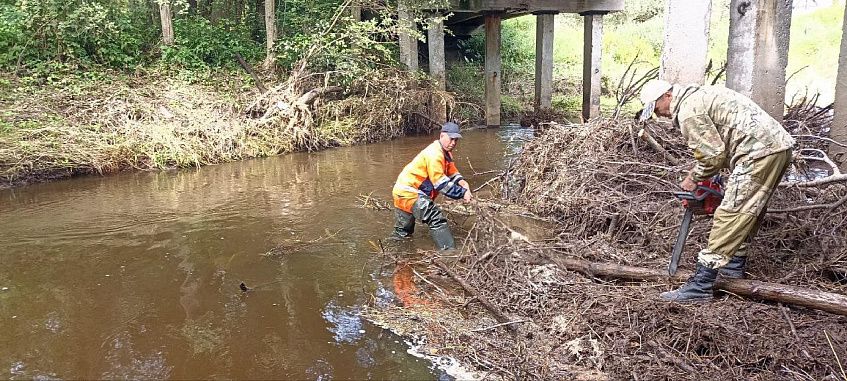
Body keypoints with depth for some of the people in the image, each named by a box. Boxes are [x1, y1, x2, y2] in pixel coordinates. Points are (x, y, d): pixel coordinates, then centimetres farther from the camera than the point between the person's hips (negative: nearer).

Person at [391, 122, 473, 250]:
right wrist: (462, 193, -22)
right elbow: (440, 183, -24)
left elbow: (452, 171, 14)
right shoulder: (434, 154, -22)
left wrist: (462, 182, -7)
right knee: (437, 219, -24)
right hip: (408, 192, -11)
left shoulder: (446, 152, 10)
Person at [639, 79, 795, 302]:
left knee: (731, 214, -12)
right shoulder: (700, 95, 23)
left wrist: (694, 178, 5)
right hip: (779, 144, 11)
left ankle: (701, 285, -12)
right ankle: (735, 264, 32)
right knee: (750, 210, 21)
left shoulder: (688, 111, -8)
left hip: (759, 151, -11)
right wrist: (699, 174, 17)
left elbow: (714, 154, -12)